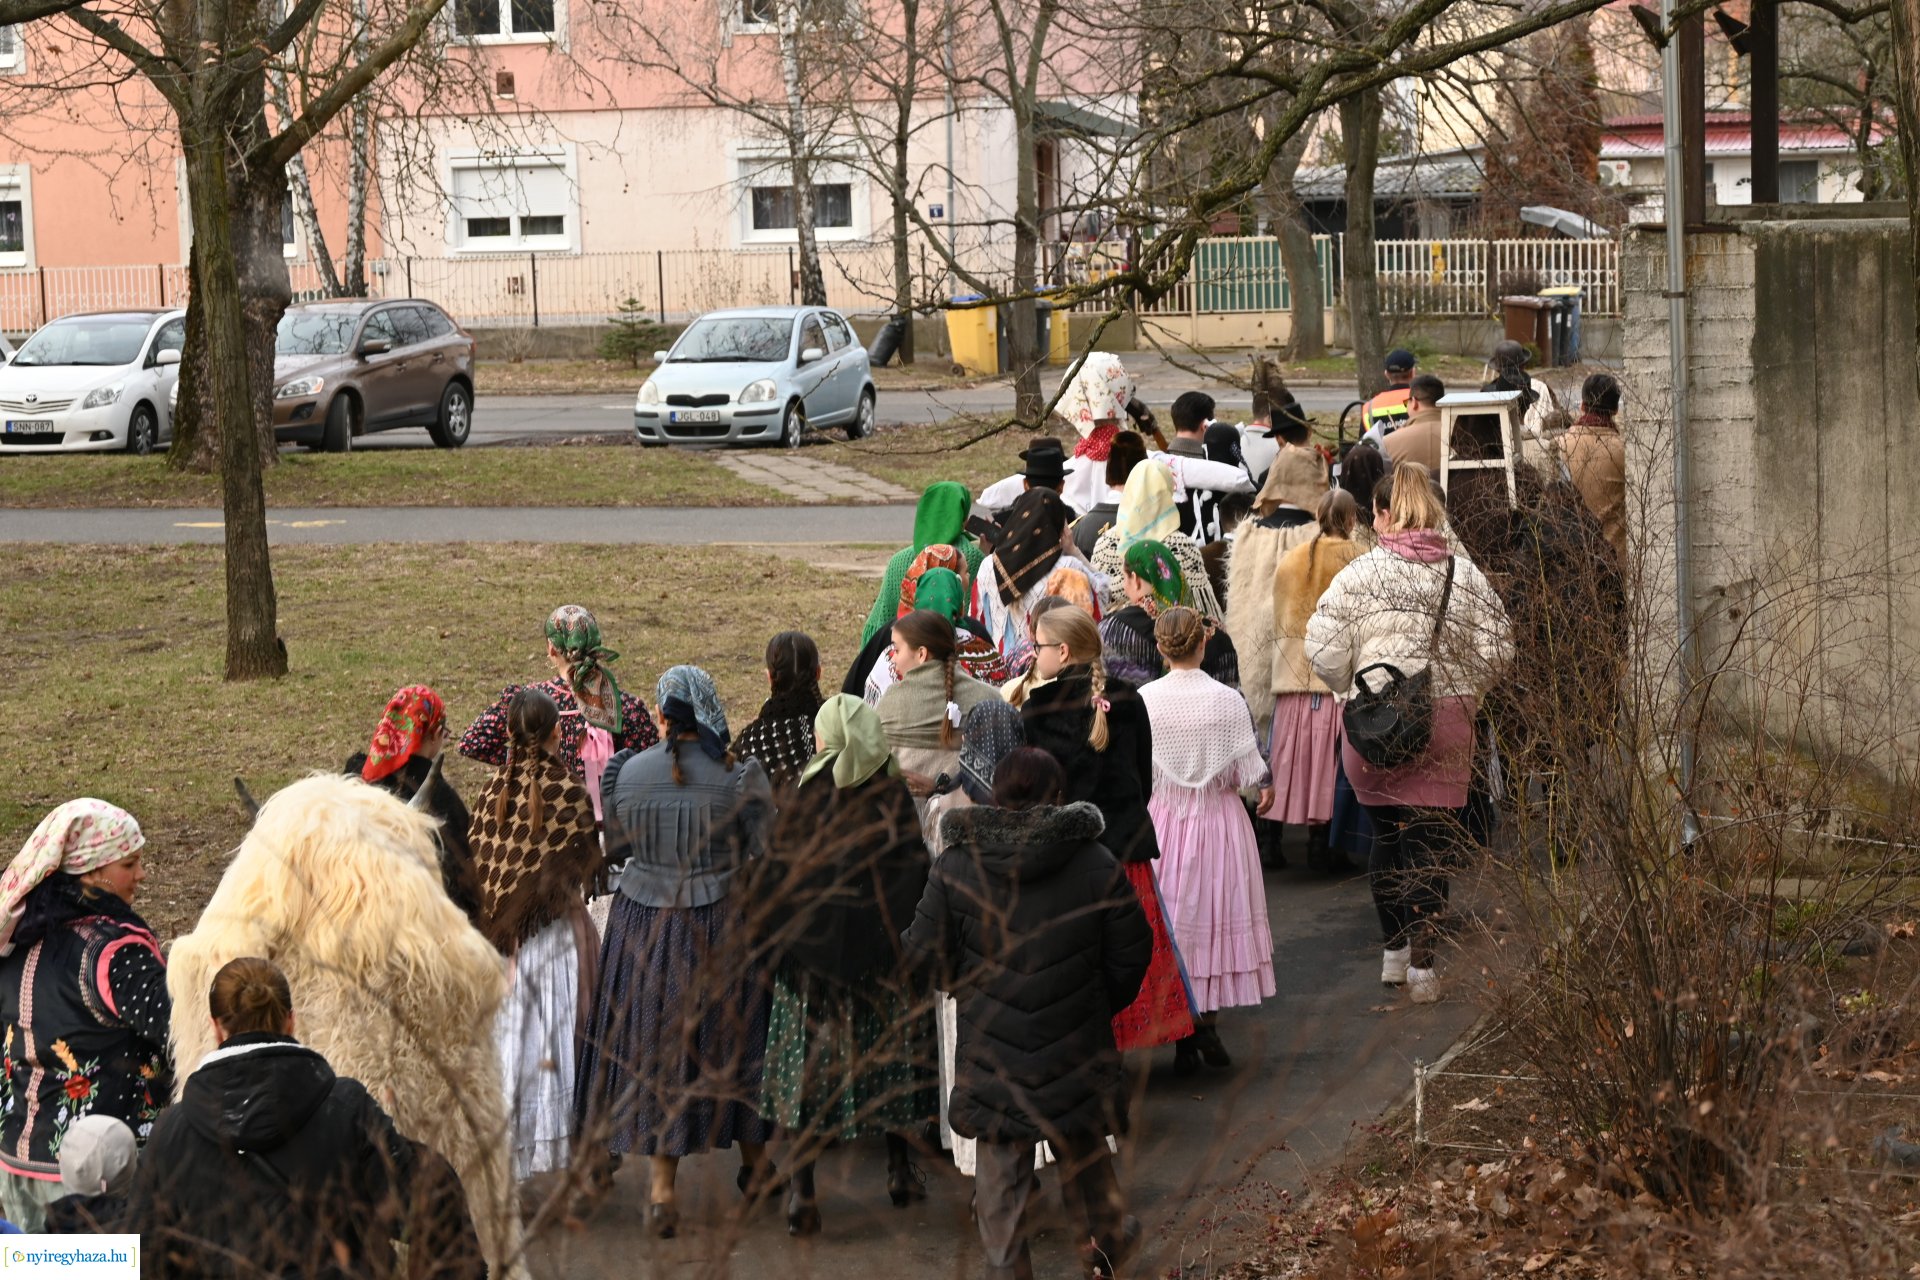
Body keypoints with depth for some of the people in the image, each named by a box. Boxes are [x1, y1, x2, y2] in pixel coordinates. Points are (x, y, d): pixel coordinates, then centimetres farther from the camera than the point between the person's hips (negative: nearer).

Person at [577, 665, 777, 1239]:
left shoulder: (632, 773, -6)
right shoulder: (740, 776, -12)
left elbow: (614, 847, 5)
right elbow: (766, 854, -9)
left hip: (645, 927, 1)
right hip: (722, 927, -1)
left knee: (654, 1046, 9)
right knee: (733, 1037, 17)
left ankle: (662, 1190, 7)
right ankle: (754, 1162, 34)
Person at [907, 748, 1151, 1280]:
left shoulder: (955, 866, -8)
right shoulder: (1096, 863, -7)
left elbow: (925, 951, -3)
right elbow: (1131, 952, -1)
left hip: (991, 1046, -1)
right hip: (1076, 1044, 1)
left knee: (1000, 1168, 8)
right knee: (1082, 1150, 23)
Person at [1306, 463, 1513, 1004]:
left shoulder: (1357, 575, -4)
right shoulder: (1466, 575, 1)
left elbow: (1325, 653, -8)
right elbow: (1496, 650, 0)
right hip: (1446, 725, 0)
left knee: (1386, 834, 15)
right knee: (1430, 841, 2)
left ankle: (1395, 952, 23)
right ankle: (1422, 964, -1)